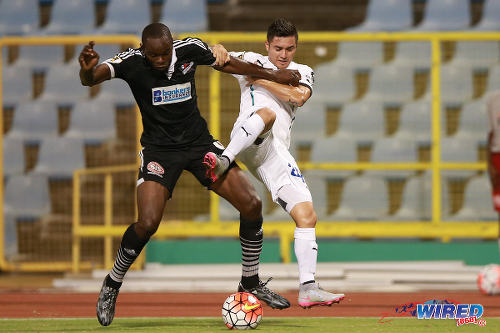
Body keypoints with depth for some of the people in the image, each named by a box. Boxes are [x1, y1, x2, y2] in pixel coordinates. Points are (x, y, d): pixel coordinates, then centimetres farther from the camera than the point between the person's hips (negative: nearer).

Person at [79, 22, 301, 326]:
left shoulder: (189, 49, -10)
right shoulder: (132, 62, -19)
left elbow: (225, 63, 9)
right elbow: (93, 78, -36)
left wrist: (273, 75, 14)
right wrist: (88, 70, -61)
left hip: (199, 141, 4)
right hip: (159, 149, -3)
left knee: (251, 204, -6)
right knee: (147, 223, -22)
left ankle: (252, 282, 14)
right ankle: (111, 287, 3)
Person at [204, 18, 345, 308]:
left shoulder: (303, 73, 23)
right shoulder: (252, 61, 18)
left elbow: (299, 97, 1)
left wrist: (260, 80, -1)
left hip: (277, 155, 4)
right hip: (247, 141, -4)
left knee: (307, 216, -6)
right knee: (266, 113, -39)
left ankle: (308, 288, -7)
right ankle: (223, 162, -60)